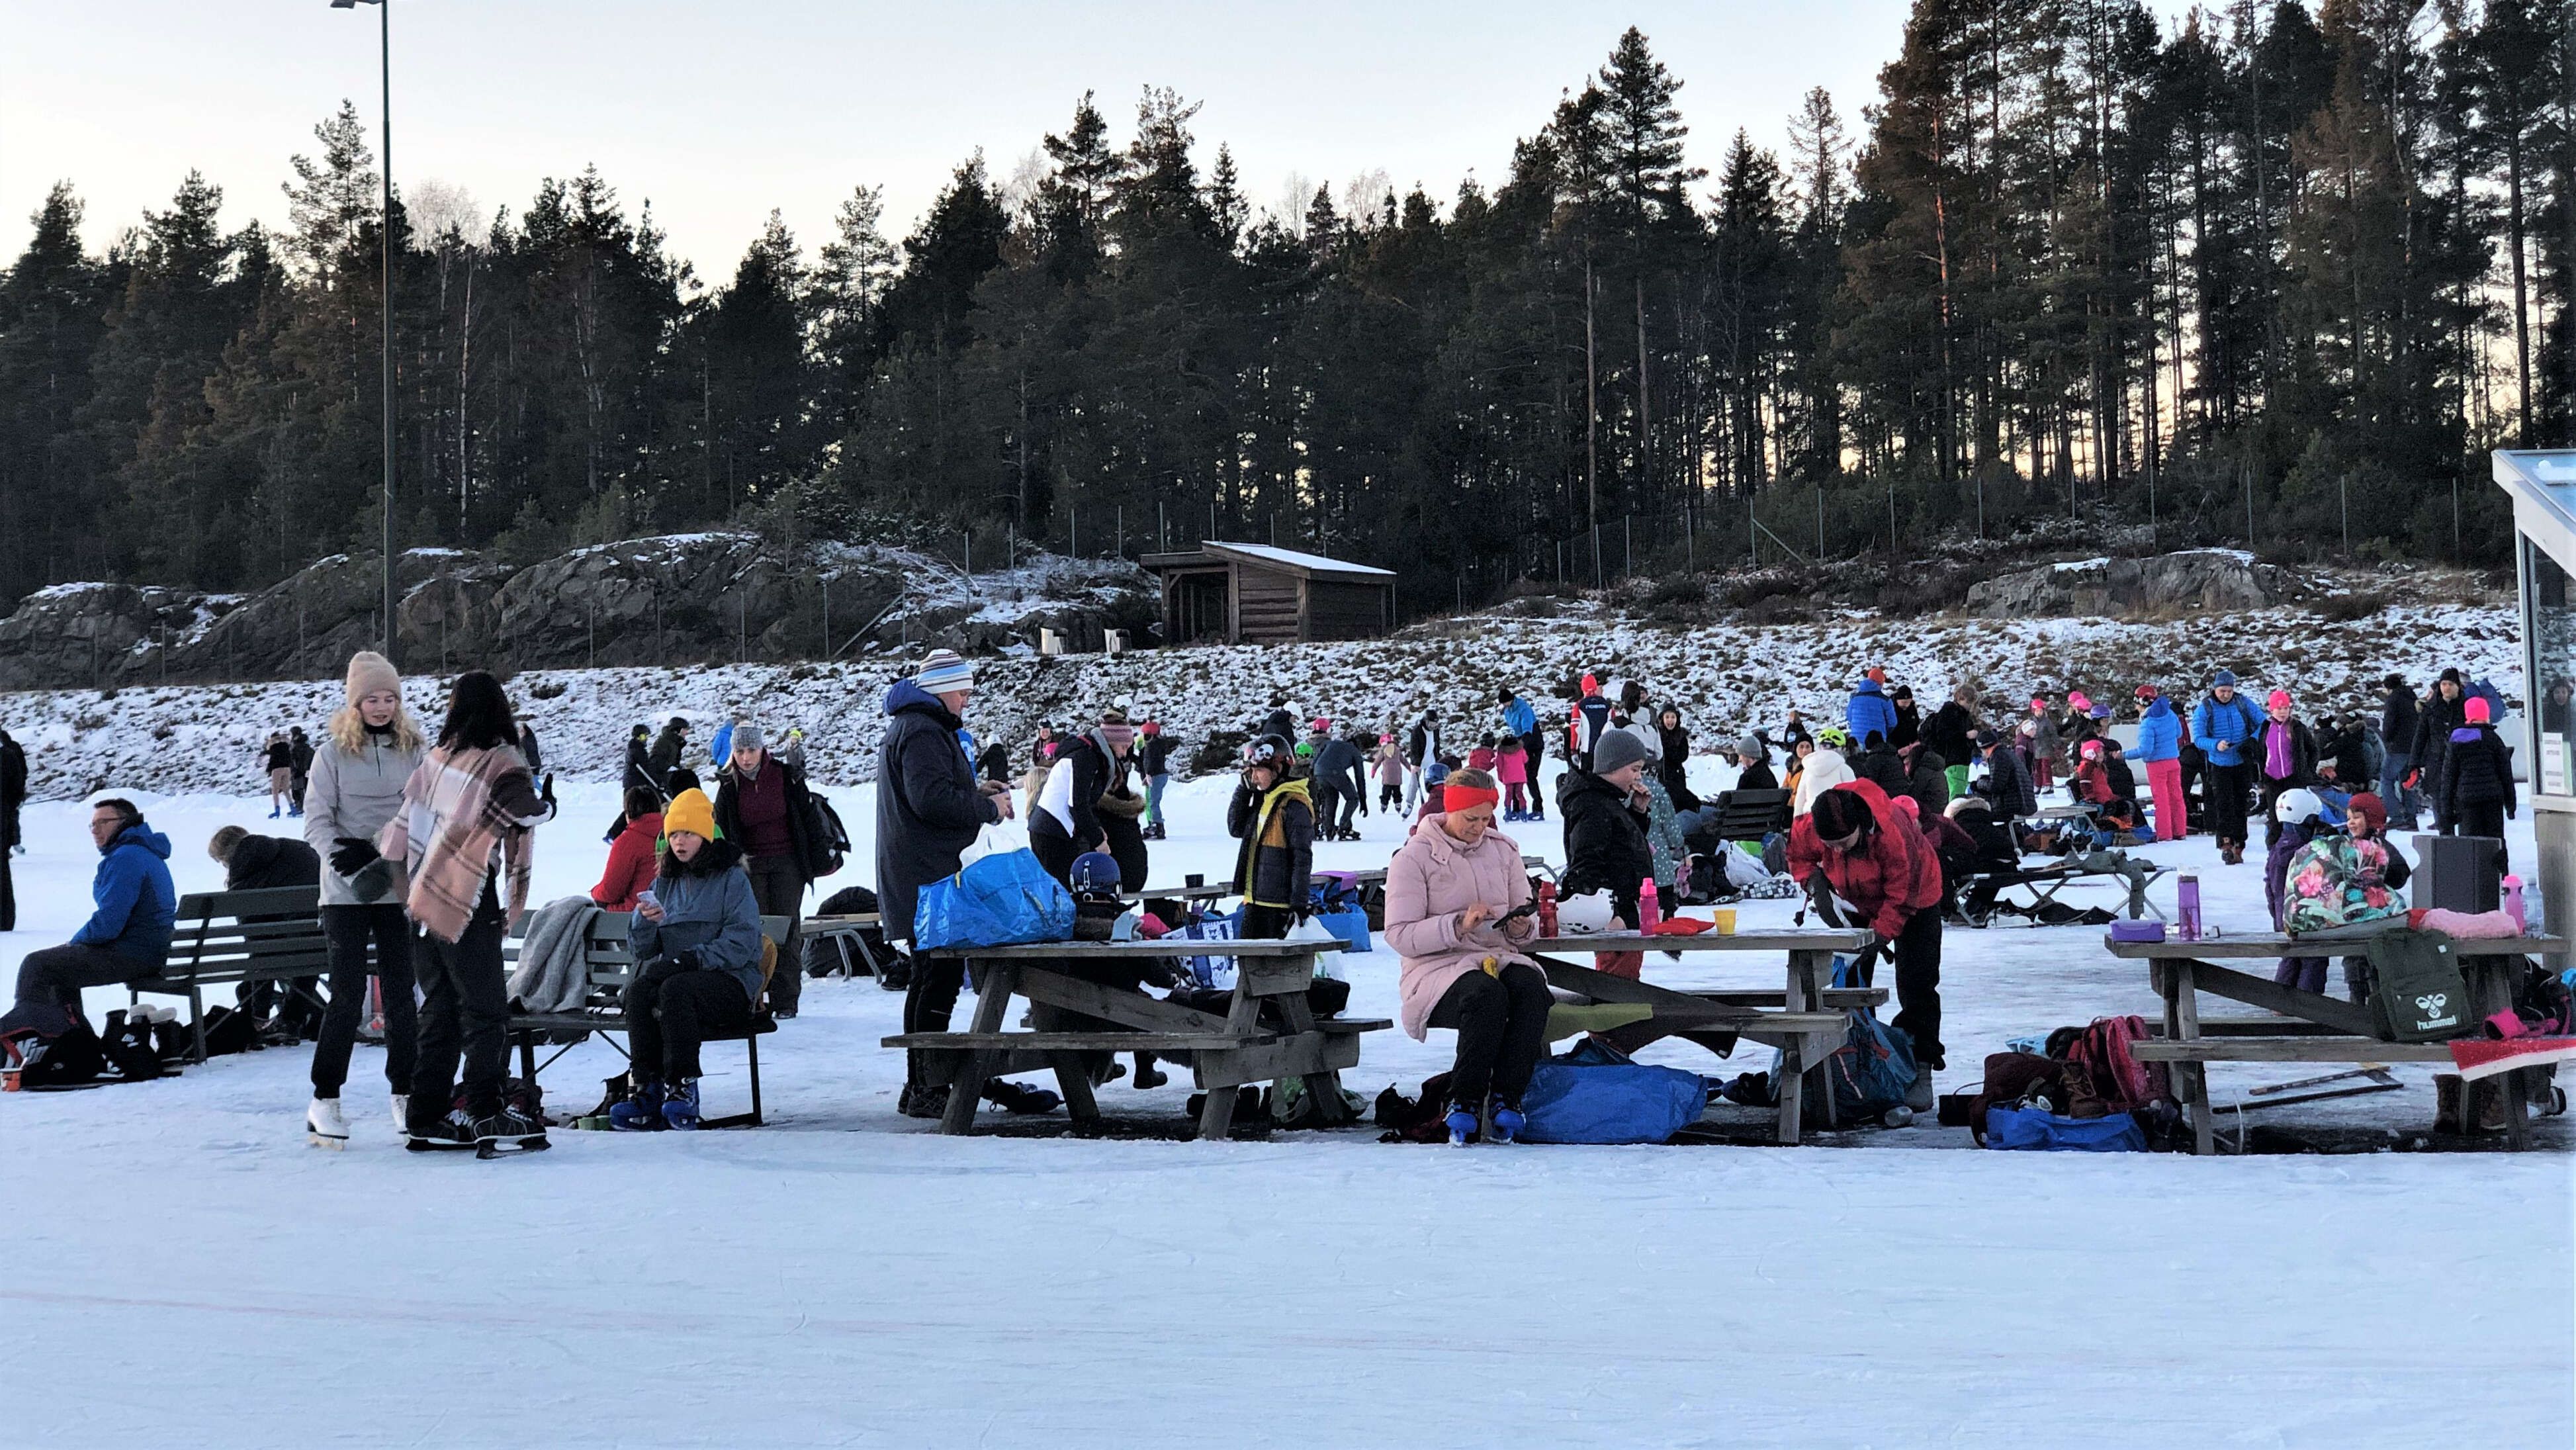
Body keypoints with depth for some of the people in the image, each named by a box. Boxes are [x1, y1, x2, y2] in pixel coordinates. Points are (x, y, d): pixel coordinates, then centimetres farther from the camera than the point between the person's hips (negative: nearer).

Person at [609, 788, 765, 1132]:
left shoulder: (733, 879, 2)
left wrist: (690, 959, -20)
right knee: (639, 989, -28)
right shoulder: (665, 881, 19)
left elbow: (742, 943, -10)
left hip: (730, 981, -4)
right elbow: (641, 949, 15)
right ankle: (648, 1090, -34)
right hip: (674, 972, 5)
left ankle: (682, 1088, -32)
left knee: (674, 989, -35)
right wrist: (646, 922, -8)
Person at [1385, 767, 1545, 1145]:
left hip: (1500, 957, 4)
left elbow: (1528, 928, 17)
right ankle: (1464, 1102, -24)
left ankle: (1505, 1098, -27)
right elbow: (1400, 935, -10)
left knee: (1531, 987, -31)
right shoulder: (1414, 856, 0)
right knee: (1486, 994, -37)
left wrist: (1522, 928, -9)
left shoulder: (1503, 850, 15)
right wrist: (1458, 926, -22)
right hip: (1438, 967, -4)